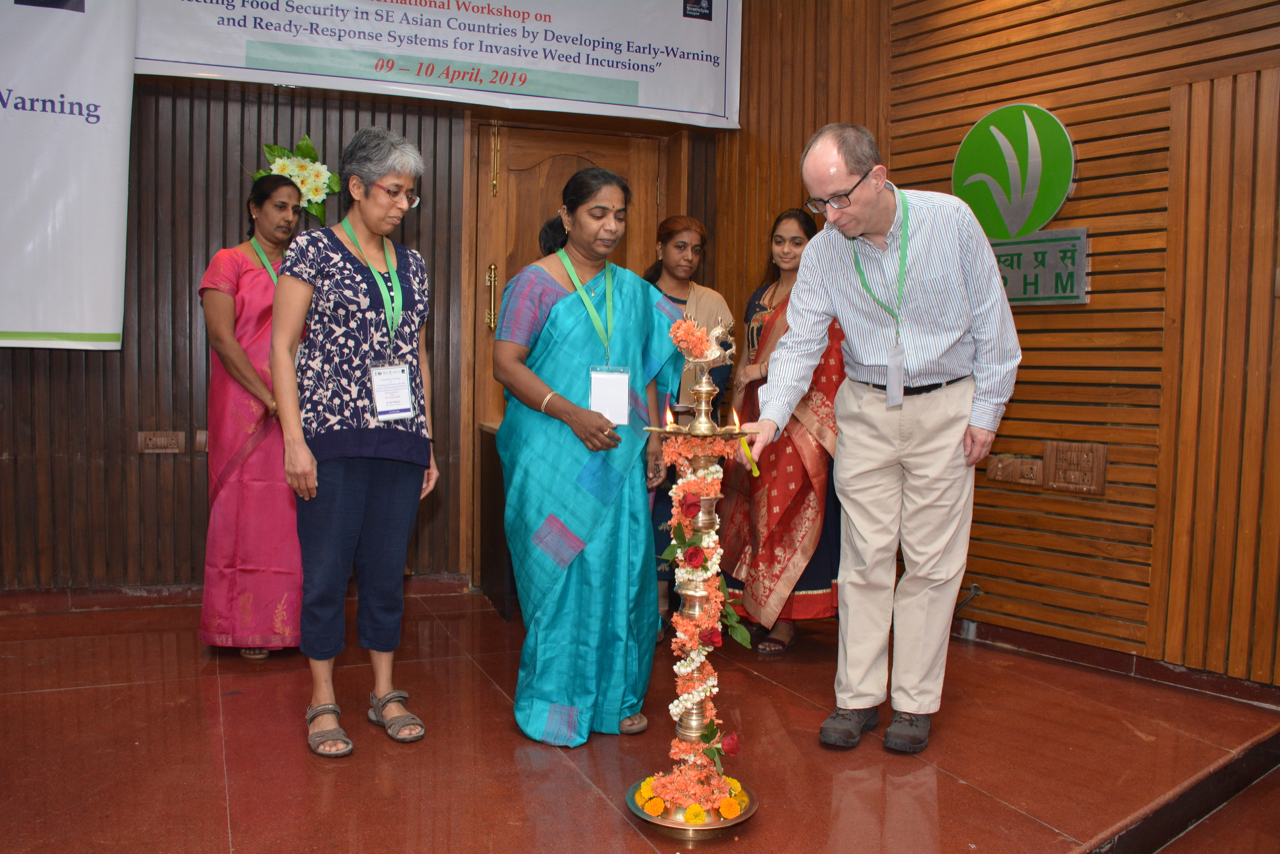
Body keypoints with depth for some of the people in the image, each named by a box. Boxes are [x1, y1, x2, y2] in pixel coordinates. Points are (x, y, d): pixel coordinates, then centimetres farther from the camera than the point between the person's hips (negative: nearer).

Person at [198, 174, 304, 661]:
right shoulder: (229, 263, 1)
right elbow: (222, 338, -9)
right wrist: (268, 397, -14)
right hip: (246, 406, -4)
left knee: (293, 513, 5)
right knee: (248, 508, 1)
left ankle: (289, 619, 14)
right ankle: (249, 626, 11)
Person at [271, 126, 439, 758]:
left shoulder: (410, 265, 14)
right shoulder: (313, 251, -1)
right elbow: (282, 347, -4)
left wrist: (428, 441, 14)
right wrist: (294, 439, -12)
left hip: (400, 443, 5)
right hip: (333, 438, -4)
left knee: (387, 568, 10)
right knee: (326, 569, 2)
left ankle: (384, 691, 22)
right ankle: (323, 701, 16)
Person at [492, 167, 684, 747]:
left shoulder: (633, 290, 15)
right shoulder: (535, 283, -2)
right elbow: (506, 363, -10)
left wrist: (652, 436, 8)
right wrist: (572, 414, -18)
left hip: (618, 457, 5)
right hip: (552, 456, -5)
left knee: (621, 569, 6)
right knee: (559, 571, -1)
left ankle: (613, 698, 21)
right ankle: (553, 705, 14)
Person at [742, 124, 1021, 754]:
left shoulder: (950, 219, -11)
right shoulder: (823, 252, -6)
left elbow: (991, 318, -5)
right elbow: (801, 341, -6)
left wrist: (986, 410, -6)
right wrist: (771, 415, -22)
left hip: (945, 407, -1)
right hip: (866, 408, 2)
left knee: (931, 561, 4)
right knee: (865, 558, 4)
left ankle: (914, 703, 16)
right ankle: (857, 697, 16)